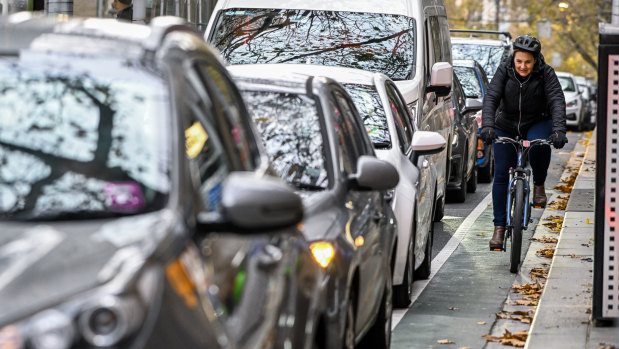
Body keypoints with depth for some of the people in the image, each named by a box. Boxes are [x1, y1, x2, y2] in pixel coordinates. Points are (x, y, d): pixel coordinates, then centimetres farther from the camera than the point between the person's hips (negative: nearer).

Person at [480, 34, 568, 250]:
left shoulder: (546, 73, -16)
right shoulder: (505, 70, -14)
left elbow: (557, 101, -26)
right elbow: (491, 98, -23)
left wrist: (559, 130, -42)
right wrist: (487, 125, -40)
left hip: (537, 123, -1)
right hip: (507, 126, 1)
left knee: (539, 145, -36)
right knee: (501, 175, -4)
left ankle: (539, 184, -9)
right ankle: (499, 227, 4)